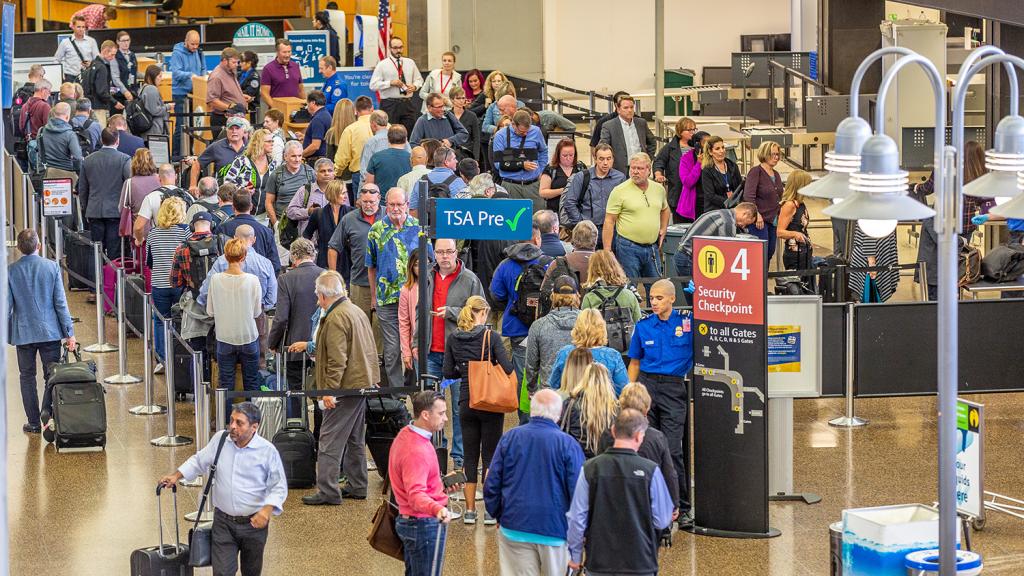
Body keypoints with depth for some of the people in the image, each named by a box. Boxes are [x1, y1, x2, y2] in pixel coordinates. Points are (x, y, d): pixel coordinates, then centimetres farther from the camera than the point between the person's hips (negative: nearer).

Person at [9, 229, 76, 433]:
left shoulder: (11, 271, -6)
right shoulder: (52, 267, -7)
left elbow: (7, 306, -3)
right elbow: (61, 303, -6)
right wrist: (69, 332, -1)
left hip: (23, 333, 1)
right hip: (50, 332, 0)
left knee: (27, 377, 11)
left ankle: (34, 423, 12)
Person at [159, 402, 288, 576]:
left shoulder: (268, 451, -12)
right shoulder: (219, 439, -2)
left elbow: (279, 487, -8)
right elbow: (199, 461, 14)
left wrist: (267, 510, -23)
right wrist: (176, 476, 3)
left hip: (254, 523, -2)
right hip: (223, 522, 2)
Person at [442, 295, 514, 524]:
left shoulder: (453, 339, 1)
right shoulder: (490, 336, -10)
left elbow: (448, 372, 4)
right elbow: (507, 367, -15)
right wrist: (490, 368, 5)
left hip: (466, 403, 3)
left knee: (470, 456, 11)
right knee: (490, 455, 5)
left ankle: (470, 510, 11)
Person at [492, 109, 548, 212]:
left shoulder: (535, 131, 5)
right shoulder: (501, 136, -3)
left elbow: (543, 151, 22)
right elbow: (499, 163, -9)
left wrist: (541, 171, 12)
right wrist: (522, 165, -12)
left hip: (533, 184, 2)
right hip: (511, 186, -2)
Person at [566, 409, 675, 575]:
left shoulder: (590, 469, -7)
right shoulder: (650, 470, -12)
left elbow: (577, 517, -3)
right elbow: (662, 521, -6)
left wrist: (575, 555, 10)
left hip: (598, 563, 2)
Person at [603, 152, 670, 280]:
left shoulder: (659, 189, 8)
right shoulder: (619, 191, -7)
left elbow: (664, 210, 29)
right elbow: (609, 222, -7)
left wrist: (663, 231, 17)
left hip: (652, 247, 5)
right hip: (628, 248, -5)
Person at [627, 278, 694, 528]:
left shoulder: (687, 321, -1)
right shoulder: (643, 325, 8)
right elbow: (634, 363, 15)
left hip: (674, 389, -3)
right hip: (646, 385, 3)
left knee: (673, 449, -9)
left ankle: (682, 507, 0)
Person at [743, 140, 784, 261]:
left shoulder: (776, 175, 16)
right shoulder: (755, 172, -9)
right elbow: (748, 196, -18)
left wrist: (780, 215, 17)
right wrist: (757, 214, -25)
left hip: (773, 220, 8)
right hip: (760, 220, -8)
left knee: (770, 252, 9)